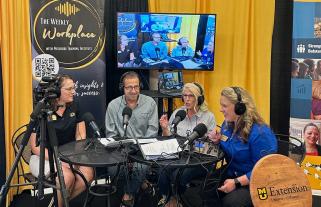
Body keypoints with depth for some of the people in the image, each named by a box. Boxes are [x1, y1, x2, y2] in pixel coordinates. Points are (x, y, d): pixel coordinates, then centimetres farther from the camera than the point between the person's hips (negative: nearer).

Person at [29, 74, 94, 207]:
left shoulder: (74, 107, 3)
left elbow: (81, 137, 2)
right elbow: (35, 146, -13)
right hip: (43, 157, -5)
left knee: (88, 173, -24)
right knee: (68, 176, -33)